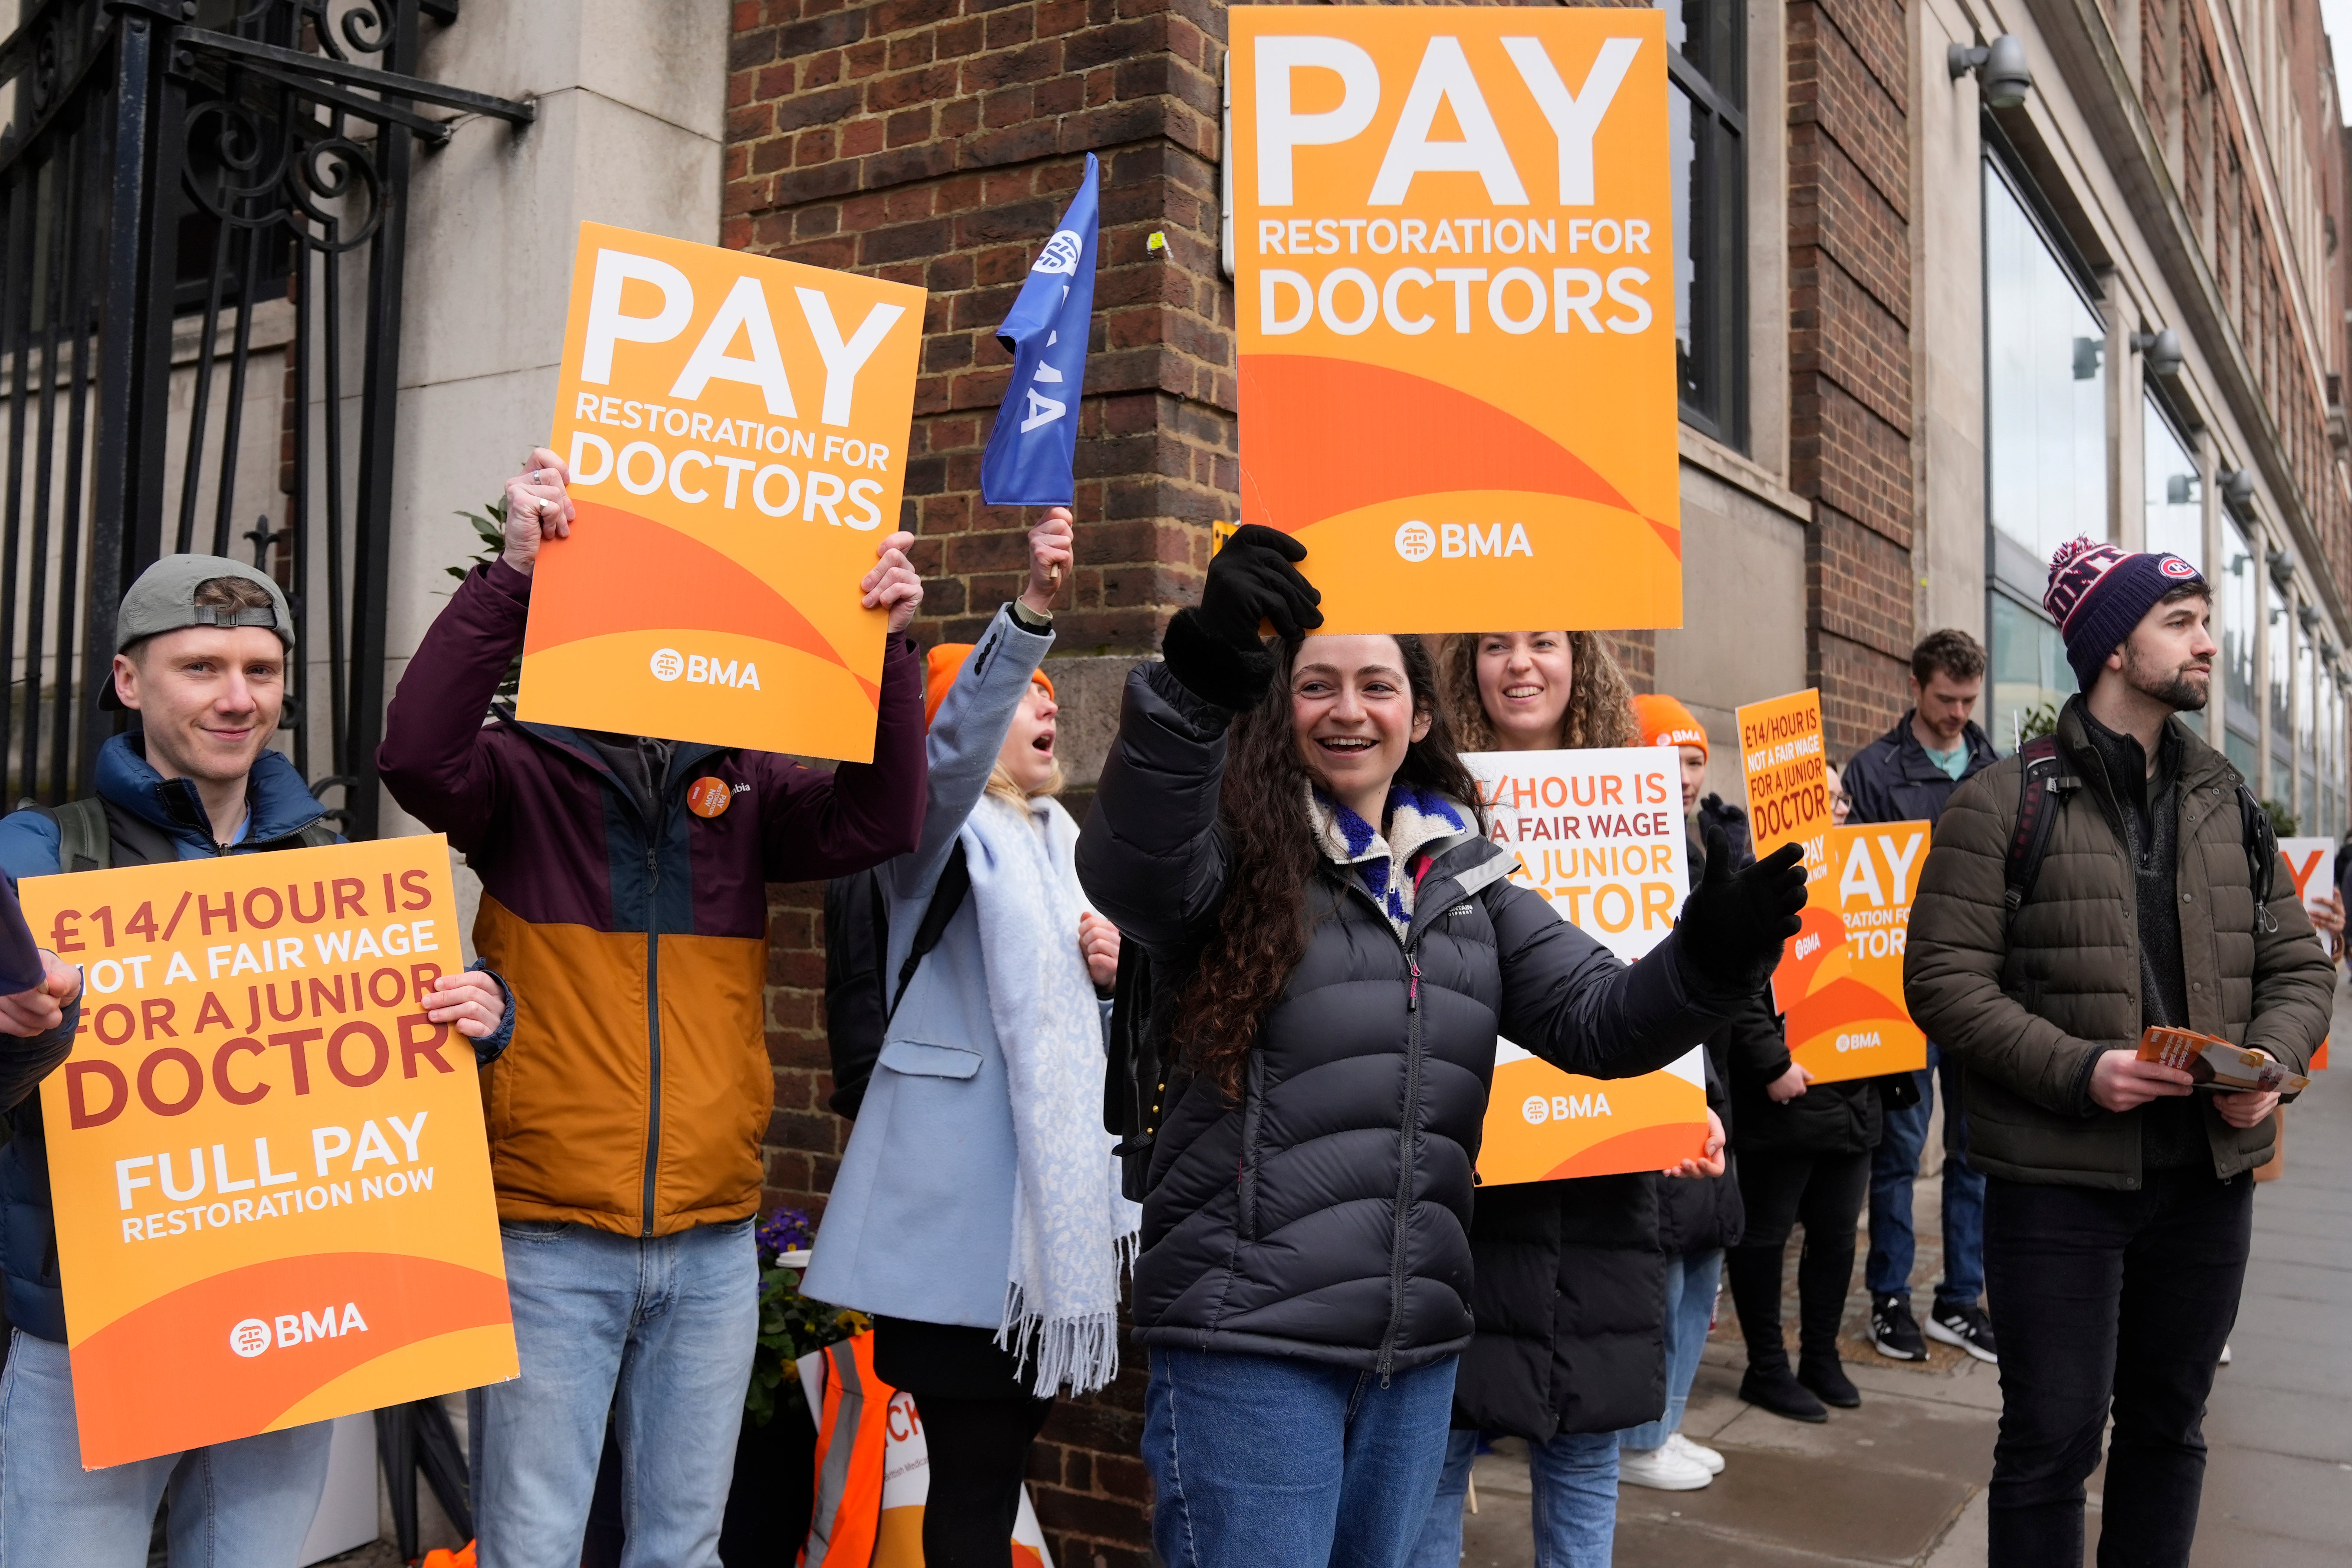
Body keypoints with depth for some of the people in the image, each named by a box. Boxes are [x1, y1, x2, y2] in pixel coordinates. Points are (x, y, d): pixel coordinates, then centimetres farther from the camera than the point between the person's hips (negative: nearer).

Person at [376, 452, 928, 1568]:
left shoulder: (743, 787, 6)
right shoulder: (525, 772, -2)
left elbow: (877, 821, -7)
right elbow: (418, 752, -21)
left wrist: (886, 646, -19)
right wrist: (512, 573, -27)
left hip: (711, 1246, 3)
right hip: (547, 1239, -3)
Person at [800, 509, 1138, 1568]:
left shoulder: (1059, 836, 17)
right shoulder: (941, 824, -6)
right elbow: (953, 745, -30)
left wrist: (1114, 968, 2)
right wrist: (1031, 610, -43)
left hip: (1053, 1183, 7)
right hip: (963, 1198, -7)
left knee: (1005, 1445, 14)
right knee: (973, 1470, -4)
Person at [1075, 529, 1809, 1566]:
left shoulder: (1464, 876, 10)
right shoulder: (1238, 849, -6)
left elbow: (1595, 1016, 5)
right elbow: (1129, 870, -29)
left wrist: (1706, 958, -16)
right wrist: (1201, 676, -44)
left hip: (1417, 1345, 6)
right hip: (1245, 1336, -5)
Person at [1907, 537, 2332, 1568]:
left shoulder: (2228, 804, 10)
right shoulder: (2006, 802, -8)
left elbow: (2298, 964, 12)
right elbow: (1943, 979, -12)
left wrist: (2271, 1062, -8)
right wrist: (2077, 1070, -22)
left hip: (2209, 1175, 6)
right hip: (2058, 1177, -5)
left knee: (2170, 1426, 18)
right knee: (2054, 1439, 2)